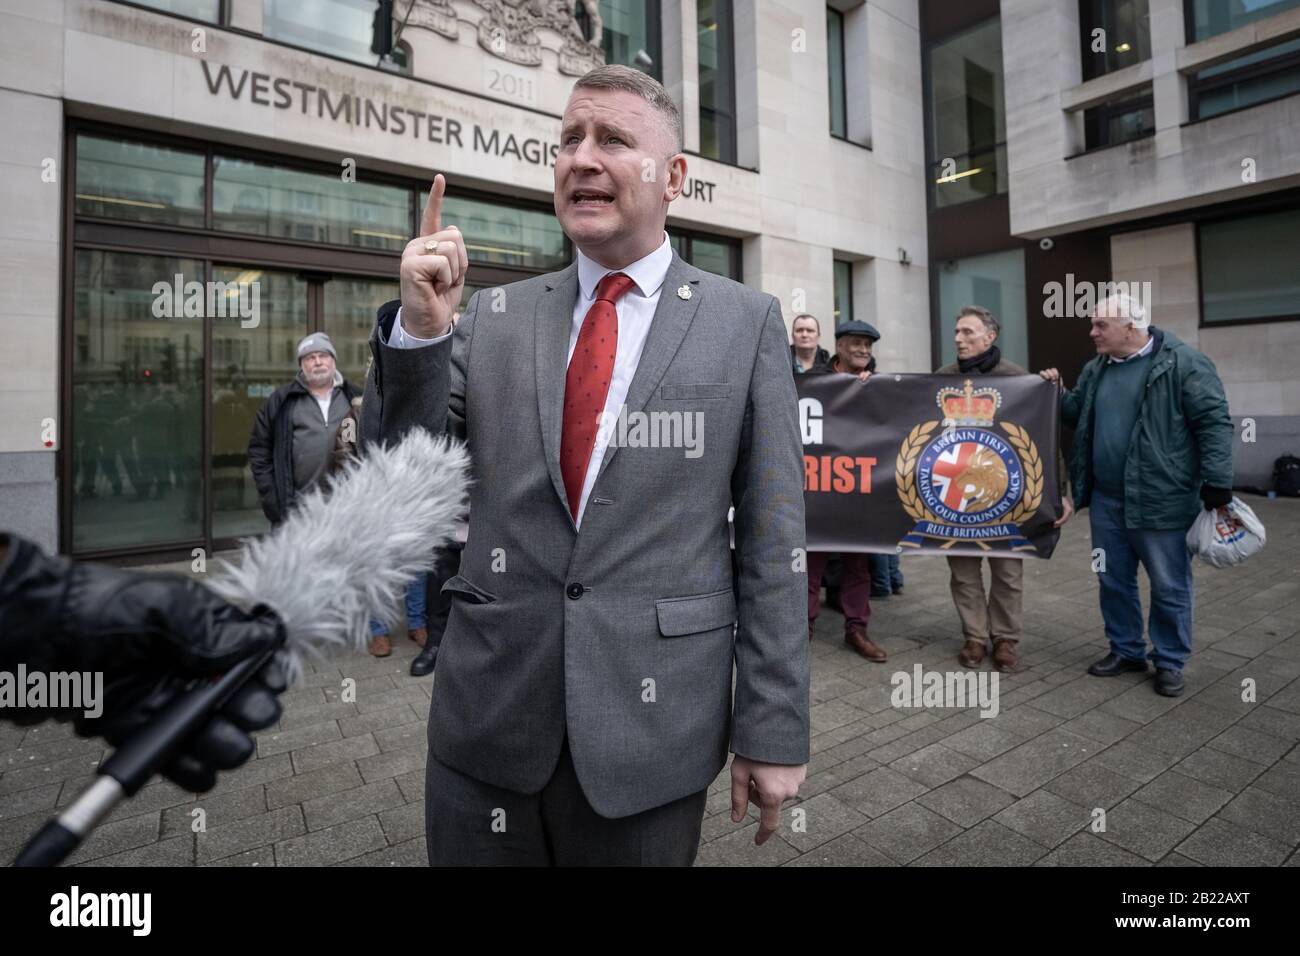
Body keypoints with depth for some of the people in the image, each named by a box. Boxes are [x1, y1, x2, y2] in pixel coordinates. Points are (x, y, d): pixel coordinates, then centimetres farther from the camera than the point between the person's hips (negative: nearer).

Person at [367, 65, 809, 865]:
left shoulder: (747, 322, -3)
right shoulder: (492, 317, 4)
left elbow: (773, 540, -5)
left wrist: (774, 729, -5)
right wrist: (419, 328, -11)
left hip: (653, 734, -1)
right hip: (485, 722, 3)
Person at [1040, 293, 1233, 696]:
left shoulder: (1183, 363, -10)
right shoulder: (1097, 369, 10)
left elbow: (1214, 423, -13)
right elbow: (1079, 416, 24)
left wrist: (1217, 485, -17)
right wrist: (1059, 394, 5)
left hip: (1160, 500, -6)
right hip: (1106, 499, 6)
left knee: (1169, 586, 8)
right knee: (1113, 579, 15)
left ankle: (1170, 661, 24)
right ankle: (1125, 649, 31)